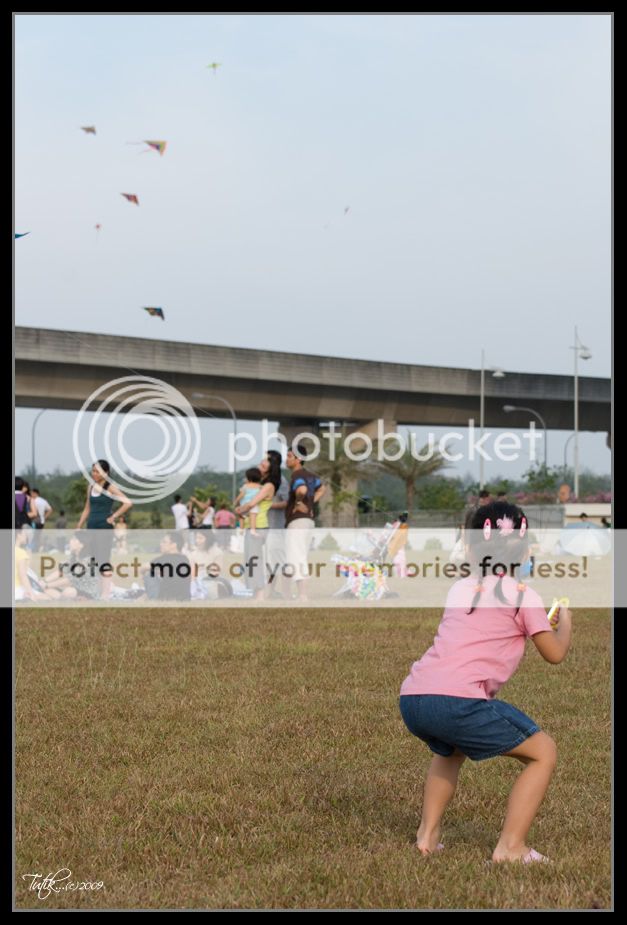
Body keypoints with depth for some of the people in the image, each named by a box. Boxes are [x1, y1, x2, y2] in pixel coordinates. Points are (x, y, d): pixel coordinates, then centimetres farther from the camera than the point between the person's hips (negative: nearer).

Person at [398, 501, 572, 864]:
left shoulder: (459, 589, 23)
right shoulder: (523, 596, 8)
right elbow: (555, 653, 9)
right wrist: (565, 621, 30)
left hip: (411, 697, 7)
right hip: (458, 701, -7)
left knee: (450, 750, 39)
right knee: (543, 752, 10)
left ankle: (428, 834, 28)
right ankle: (511, 847, 4)